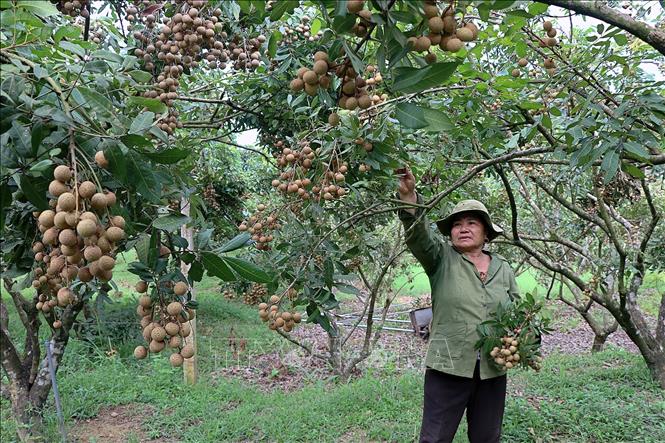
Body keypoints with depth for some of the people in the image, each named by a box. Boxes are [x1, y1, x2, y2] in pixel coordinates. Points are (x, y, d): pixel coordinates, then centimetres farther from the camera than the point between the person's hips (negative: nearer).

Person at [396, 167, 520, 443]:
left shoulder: (503, 269, 10)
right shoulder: (441, 259, -2)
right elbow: (419, 235, -21)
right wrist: (408, 197, -38)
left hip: (492, 371, 4)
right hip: (448, 368, -3)